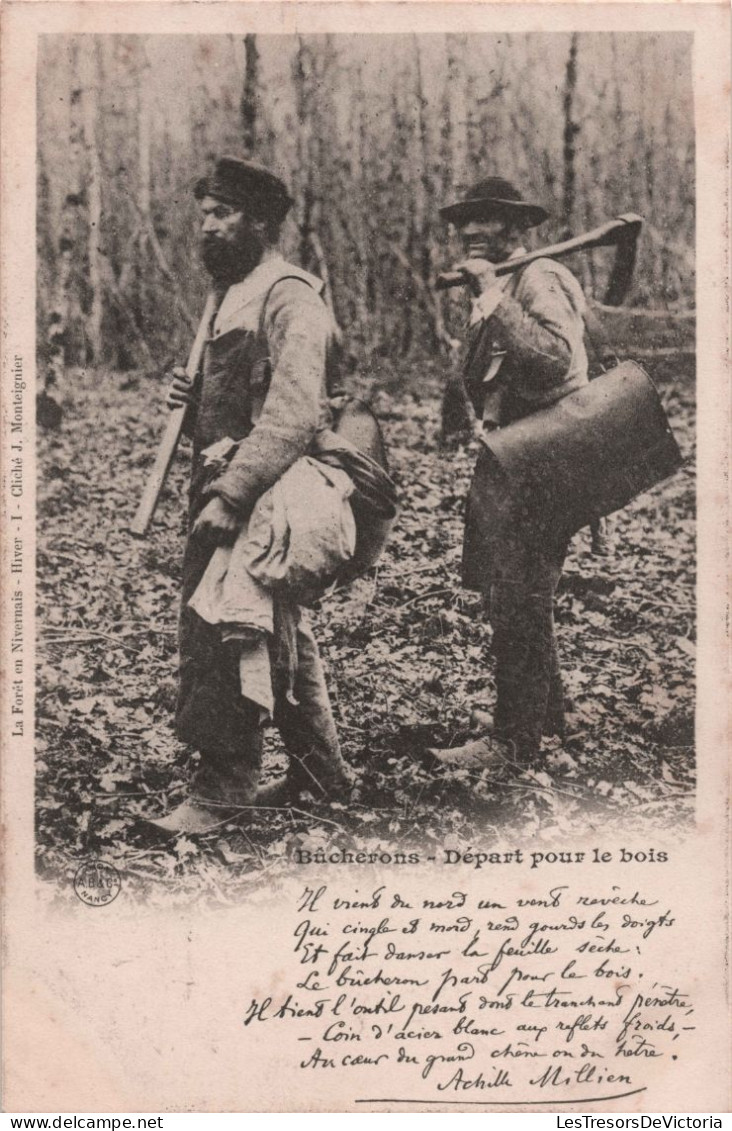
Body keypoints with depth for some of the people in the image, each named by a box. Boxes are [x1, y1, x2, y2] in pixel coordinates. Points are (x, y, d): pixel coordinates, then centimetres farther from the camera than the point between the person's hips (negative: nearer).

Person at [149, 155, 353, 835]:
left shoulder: (290, 299, -12)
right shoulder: (230, 296, 19)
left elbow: (293, 415, -24)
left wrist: (230, 495, -30)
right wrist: (191, 401, 4)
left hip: (261, 496, -10)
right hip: (223, 490, 10)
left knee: (220, 638, -9)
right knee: (279, 637, 15)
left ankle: (221, 791, 0)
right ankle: (320, 772, 25)